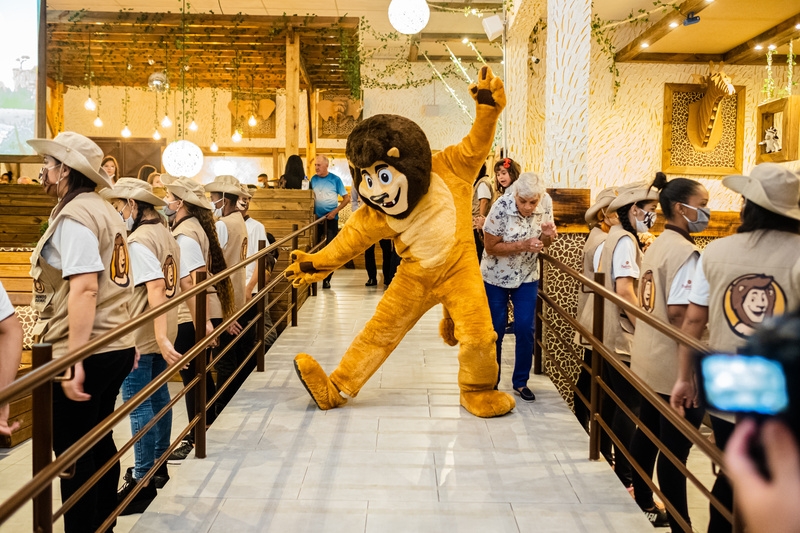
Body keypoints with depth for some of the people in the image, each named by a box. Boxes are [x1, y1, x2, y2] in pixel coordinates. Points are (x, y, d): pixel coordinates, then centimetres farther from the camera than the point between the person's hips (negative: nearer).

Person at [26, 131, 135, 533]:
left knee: (73, 452, 2)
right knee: (99, 441, 18)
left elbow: (85, 287, -24)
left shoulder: (74, 216, -15)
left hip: (86, 353, -9)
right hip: (116, 346, 9)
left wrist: (74, 360, -26)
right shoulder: (104, 210, 14)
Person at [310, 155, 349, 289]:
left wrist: (335, 211, -10)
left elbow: (346, 198, -2)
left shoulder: (335, 179, -4)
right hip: (316, 218, 3)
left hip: (331, 219, -3)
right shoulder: (313, 179, 4)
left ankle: (327, 279, 7)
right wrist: (312, 212, -5)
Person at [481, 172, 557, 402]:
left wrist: (548, 235, -24)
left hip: (527, 277, 3)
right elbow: (490, 247, -19)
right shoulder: (501, 207, -25)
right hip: (496, 276, -3)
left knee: (525, 330, 1)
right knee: (495, 330, 7)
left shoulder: (546, 203, -13)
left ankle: (520, 382, 19)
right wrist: (524, 245, -30)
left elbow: (544, 242, 0)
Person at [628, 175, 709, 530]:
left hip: (650, 358, 9)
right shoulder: (685, 252, -18)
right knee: (676, 447, 0)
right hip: (677, 365, -9)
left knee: (648, 432, 20)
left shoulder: (657, 245, 9)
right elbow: (678, 313, -25)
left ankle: (643, 501, 35)